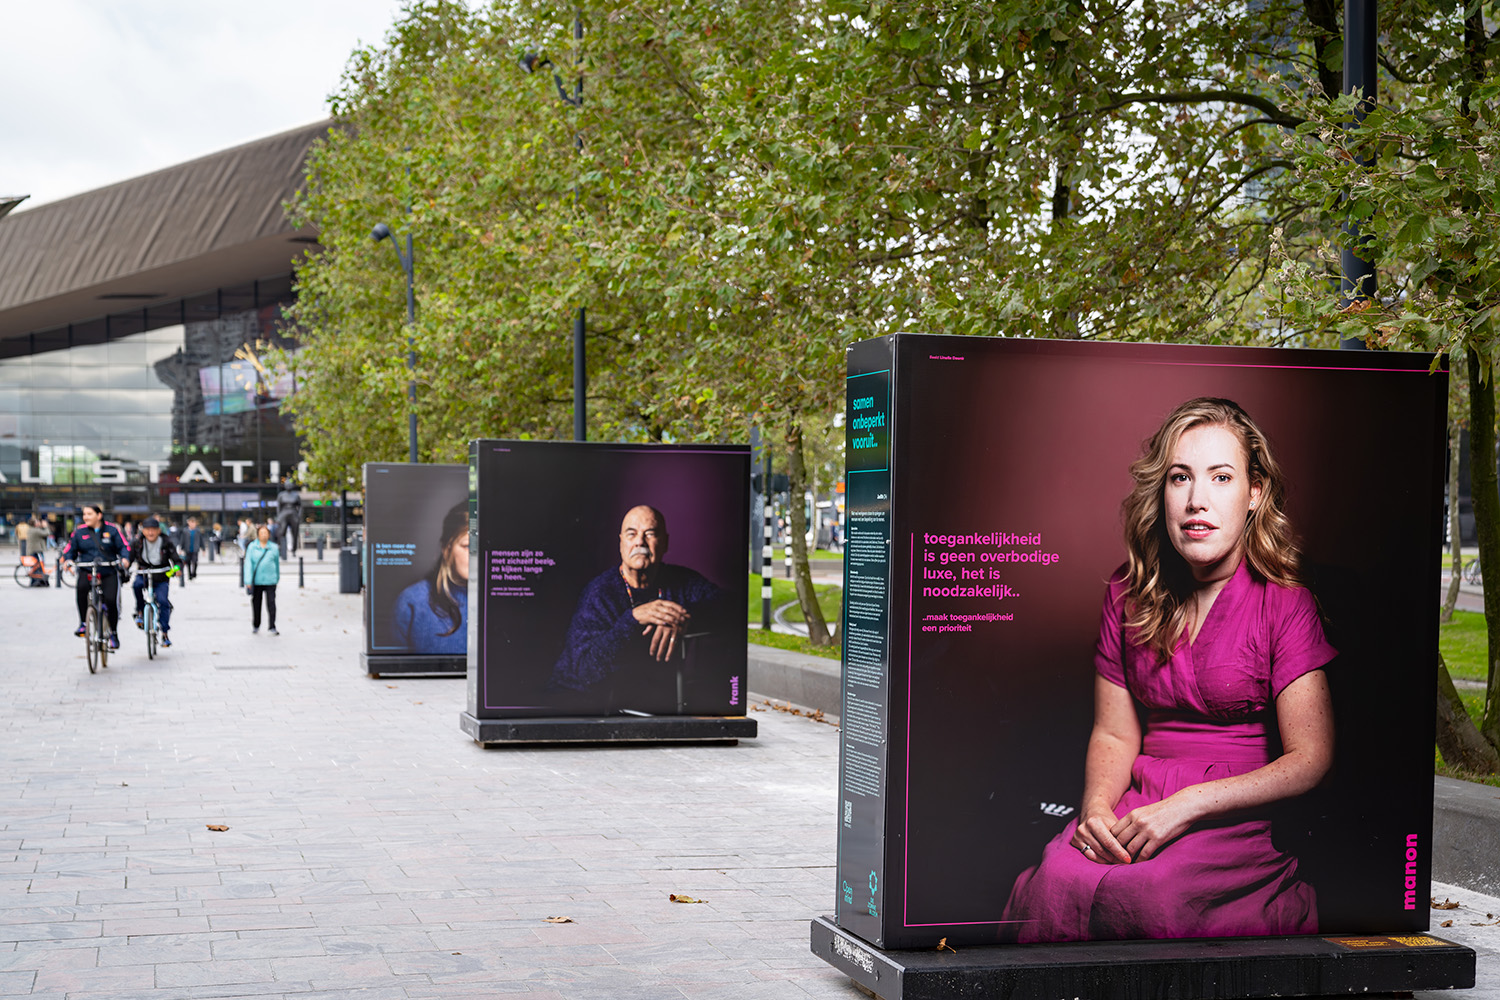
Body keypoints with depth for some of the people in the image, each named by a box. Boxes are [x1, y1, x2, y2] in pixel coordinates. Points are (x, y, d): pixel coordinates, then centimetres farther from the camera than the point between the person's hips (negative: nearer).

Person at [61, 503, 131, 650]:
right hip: (87, 571, 1)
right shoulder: (79, 532, 7)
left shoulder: (111, 529, 3)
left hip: (108, 573, -1)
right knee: (81, 587, -33)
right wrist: (68, 560, -11)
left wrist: (124, 558, -18)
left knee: (111, 601, -15)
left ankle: (114, 633, 9)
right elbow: (69, 550, 10)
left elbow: (124, 547, 3)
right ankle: (83, 624, -19)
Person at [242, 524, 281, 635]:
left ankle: (272, 627, -4)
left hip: (270, 580, 0)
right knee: (256, 604, 10)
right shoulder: (252, 547, 1)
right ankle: (255, 626, 24)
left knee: (271, 603, -7)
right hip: (256, 580, 0)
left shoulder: (274, 547, 5)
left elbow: (277, 563, 15)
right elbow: (248, 563, -3)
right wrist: (248, 580, -9)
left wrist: (277, 577, 21)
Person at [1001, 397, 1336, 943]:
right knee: (1057, 877, -29)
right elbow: (1114, 734, 12)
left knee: (1130, 888, -34)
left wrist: (1187, 805, -19)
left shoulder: (1284, 603, -4)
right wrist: (1097, 806, -11)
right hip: (1142, 805, 4)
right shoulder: (1129, 592, 10)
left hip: (1245, 812, -4)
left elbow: (1311, 760, -9)